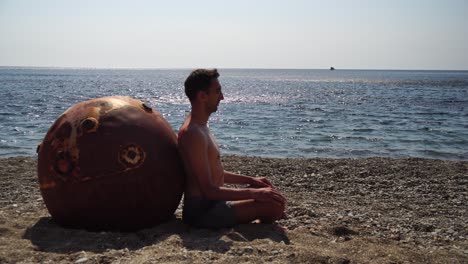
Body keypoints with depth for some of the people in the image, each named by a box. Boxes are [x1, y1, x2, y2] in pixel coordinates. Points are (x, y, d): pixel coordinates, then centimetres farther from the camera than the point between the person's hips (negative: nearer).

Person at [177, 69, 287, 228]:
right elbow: (209, 190, -25)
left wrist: (250, 180, 15)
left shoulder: (200, 127, 13)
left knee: (274, 196, 17)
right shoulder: (193, 134, -20)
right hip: (201, 211, -10)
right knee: (274, 206, -21)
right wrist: (254, 193, -22)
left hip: (211, 204, 10)